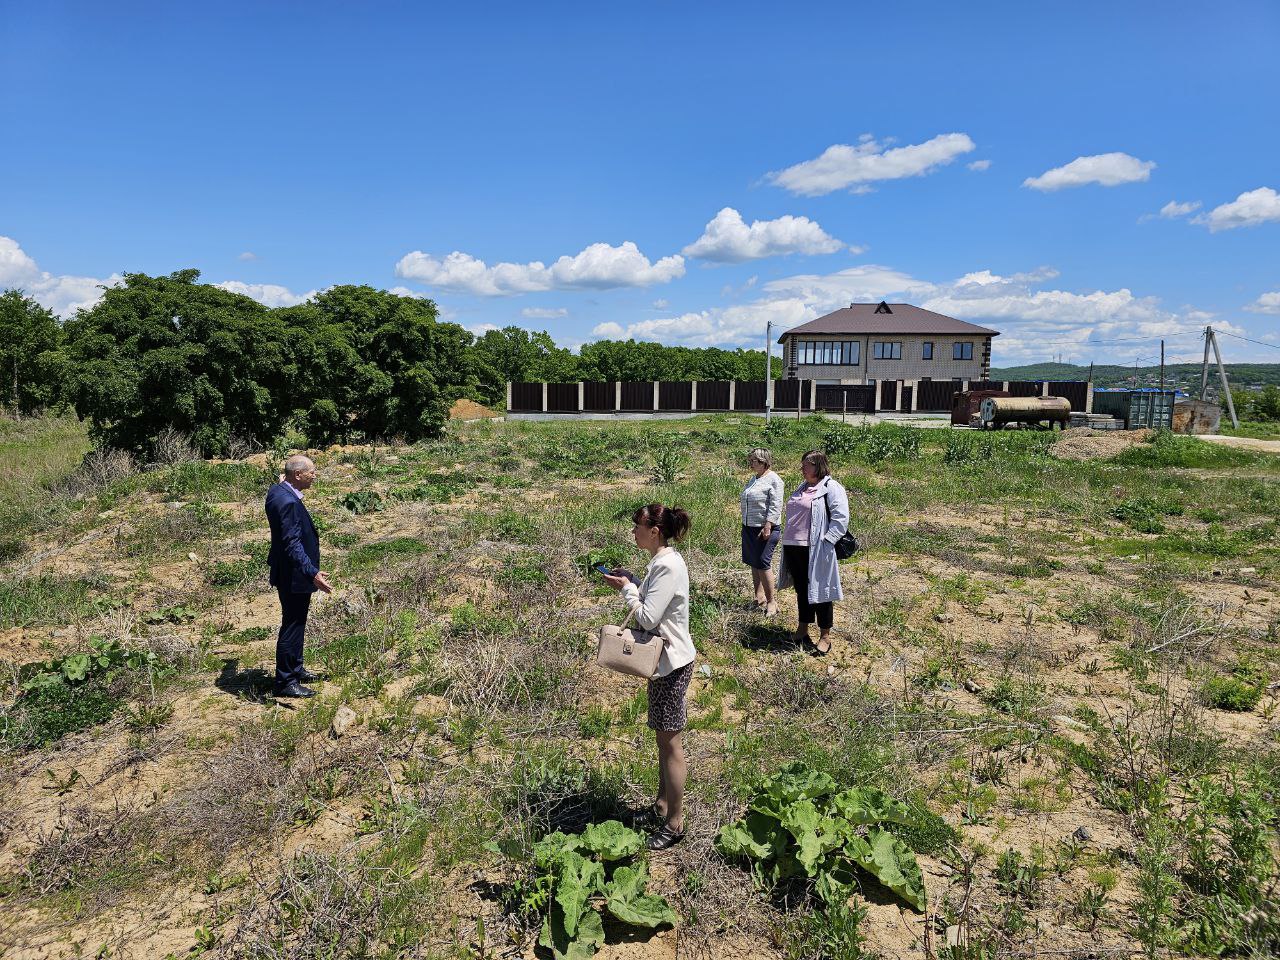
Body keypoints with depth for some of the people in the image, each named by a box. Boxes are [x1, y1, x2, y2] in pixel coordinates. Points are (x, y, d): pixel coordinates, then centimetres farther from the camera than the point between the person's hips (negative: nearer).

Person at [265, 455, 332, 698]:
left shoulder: (277, 491, 4)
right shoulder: (288, 502, -27)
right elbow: (292, 544, -30)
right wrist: (312, 573, -34)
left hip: (288, 573, 10)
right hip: (293, 576, -10)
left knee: (296, 623, 22)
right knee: (292, 626, 1)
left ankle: (295, 669, 37)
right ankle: (285, 682, 13)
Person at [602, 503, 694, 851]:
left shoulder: (668, 567, -24)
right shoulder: (660, 561, 6)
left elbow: (648, 618, -26)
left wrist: (626, 588, -13)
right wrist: (632, 583, 1)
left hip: (672, 663, -10)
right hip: (663, 659, 10)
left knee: (670, 742, 2)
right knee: (664, 737, 21)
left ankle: (674, 823, 16)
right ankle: (663, 803, 37)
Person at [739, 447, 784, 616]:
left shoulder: (773, 480, -11)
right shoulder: (754, 479, 15)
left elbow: (775, 507, -17)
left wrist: (768, 527, -22)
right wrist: (745, 524, 20)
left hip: (765, 529, -9)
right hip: (749, 527, 9)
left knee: (763, 564, -9)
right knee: (754, 564, 12)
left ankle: (771, 601, 0)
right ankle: (759, 597, 23)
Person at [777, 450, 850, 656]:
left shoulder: (831, 488, -10)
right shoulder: (802, 488, 16)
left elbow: (841, 519, -17)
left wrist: (825, 541, -20)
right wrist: (788, 539, 15)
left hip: (815, 551, -8)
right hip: (793, 547, 8)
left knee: (819, 591, 3)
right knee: (801, 590, 17)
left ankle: (825, 636, 14)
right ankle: (802, 630, 30)